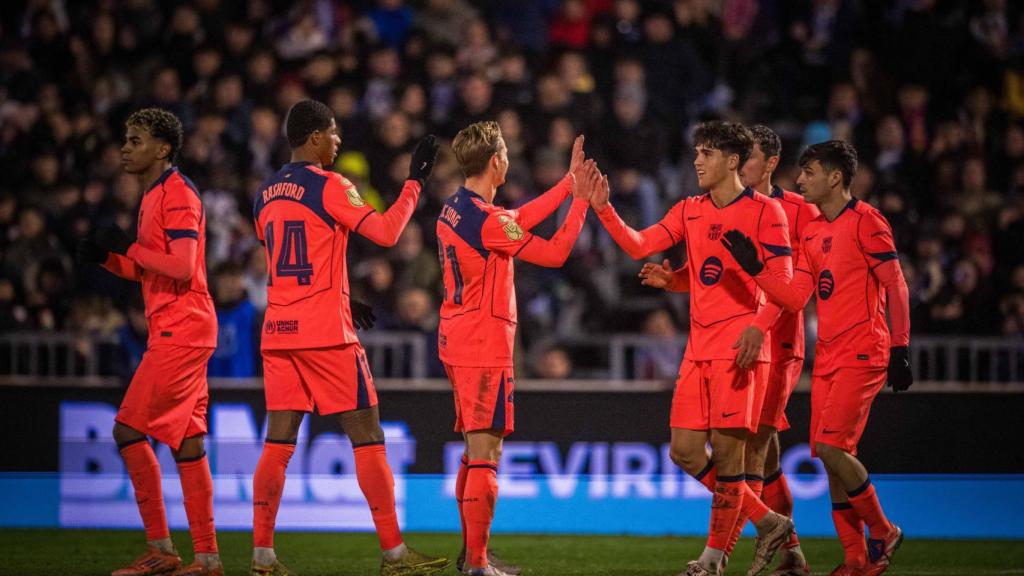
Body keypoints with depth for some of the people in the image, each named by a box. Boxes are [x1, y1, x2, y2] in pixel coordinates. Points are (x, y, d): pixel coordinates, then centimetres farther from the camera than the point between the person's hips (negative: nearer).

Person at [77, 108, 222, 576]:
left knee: (129, 429, -10)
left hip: (179, 331, -10)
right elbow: (147, 271, 25)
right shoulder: (154, 195, 19)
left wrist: (128, 247, -15)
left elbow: (181, 266, -22)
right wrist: (106, 256, 10)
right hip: (178, 331, 10)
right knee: (185, 441, 8)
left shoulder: (177, 194, -12)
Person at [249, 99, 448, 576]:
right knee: (367, 437, 0)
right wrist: (415, 183, -1)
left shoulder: (265, 195, 14)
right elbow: (385, 232, -12)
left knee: (278, 442, 5)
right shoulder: (328, 185, -8)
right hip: (327, 334, -6)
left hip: (278, 332, 6)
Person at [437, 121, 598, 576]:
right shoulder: (487, 219, -19)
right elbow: (553, 253, -14)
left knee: (476, 450, 17)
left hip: (457, 342, 10)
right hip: (484, 346, -10)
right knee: (485, 453, -8)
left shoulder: (454, 209, 9)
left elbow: (519, 220, 17)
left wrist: (569, 182, 19)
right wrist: (581, 200, -6)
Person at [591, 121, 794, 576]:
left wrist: (758, 326, -24)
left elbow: (783, 282, -8)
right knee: (685, 450, 2)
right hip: (698, 347, 7)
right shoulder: (690, 211, 15)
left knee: (726, 447, -8)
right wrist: (603, 209, -7)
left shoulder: (763, 211, -4)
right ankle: (767, 522, 15)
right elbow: (639, 245, 7)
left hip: (738, 347, -7)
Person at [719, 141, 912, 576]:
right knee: (830, 457, 3)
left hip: (862, 355, -8)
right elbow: (795, 297, 10)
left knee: (831, 447, -17)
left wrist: (900, 349, -15)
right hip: (827, 357, 8)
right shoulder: (812, 232, 15)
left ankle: (882, 533, 1)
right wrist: (753, 268, -3)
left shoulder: (865, 221, -7)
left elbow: (896, 287, -10)